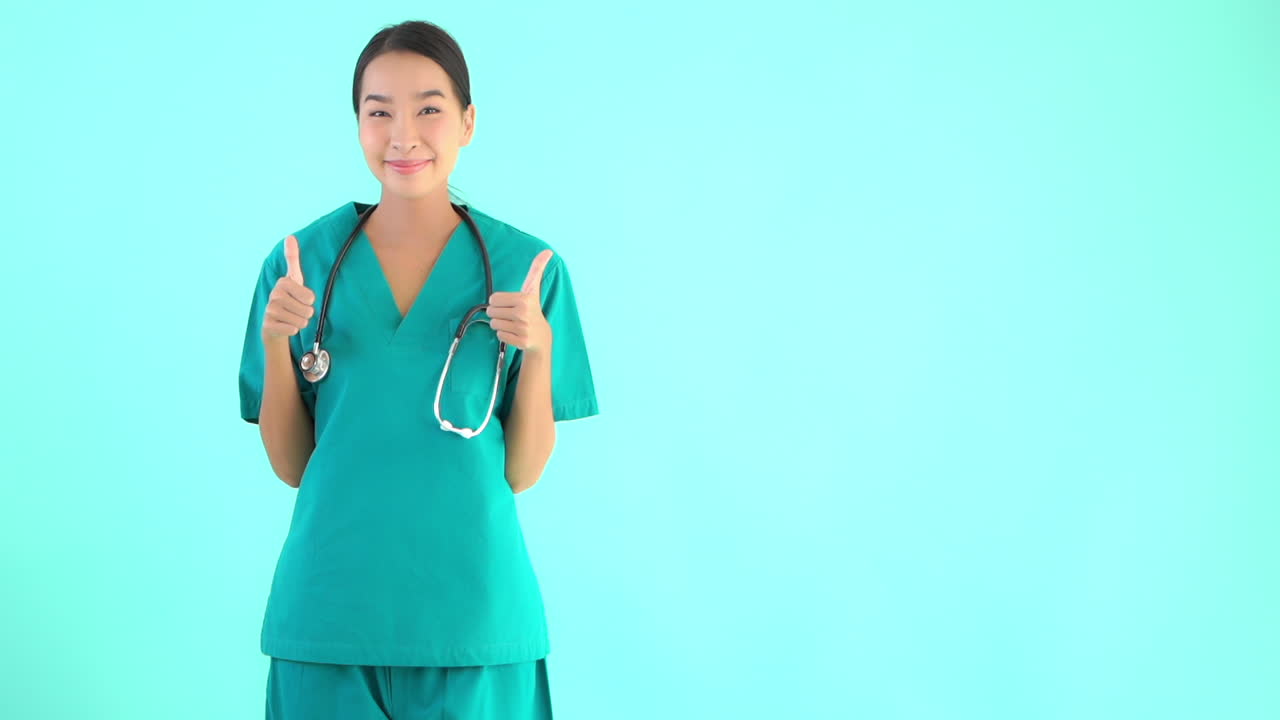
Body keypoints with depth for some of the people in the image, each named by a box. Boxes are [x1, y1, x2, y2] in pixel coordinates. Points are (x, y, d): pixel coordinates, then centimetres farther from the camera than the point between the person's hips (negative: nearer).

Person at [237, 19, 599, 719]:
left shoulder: (527, 268, -1)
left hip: (470, 609, 0)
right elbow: (290, 465, 4)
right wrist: (274, 342, -11)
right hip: (332, 608, 1)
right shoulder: (305, 260, 1)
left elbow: (524, 472, 0)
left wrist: (538, 347, -15)